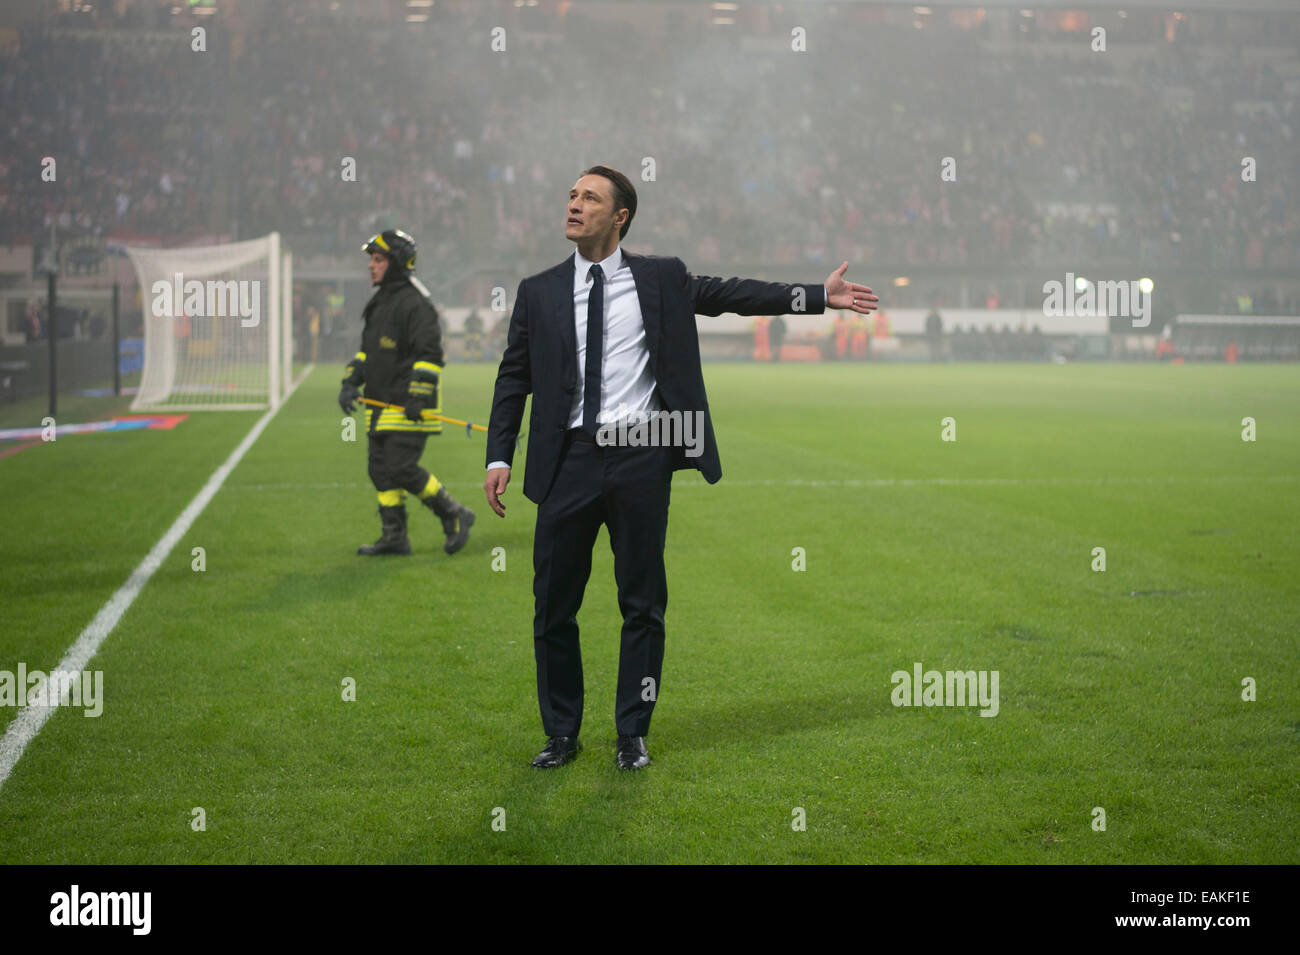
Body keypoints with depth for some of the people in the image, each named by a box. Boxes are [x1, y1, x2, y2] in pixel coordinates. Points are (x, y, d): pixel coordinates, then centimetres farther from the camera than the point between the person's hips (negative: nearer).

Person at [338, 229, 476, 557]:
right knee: (381, 470, 8)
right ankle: (394, 536, 15)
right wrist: (351, 382, 12)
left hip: (408, 408, -9)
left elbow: (430, 355, -17)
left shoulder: (415, 304, -13)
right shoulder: (378, 304, 17)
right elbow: (367, 350, 26)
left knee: (402, 469, -12)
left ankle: (454, 515, 4)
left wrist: (417, 398, -22)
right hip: (380, 406, 9)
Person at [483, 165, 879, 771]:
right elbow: (514, 377, 9)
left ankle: (632, 735, 20)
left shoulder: (662, 278, 6)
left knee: (642, 602, 6)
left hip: (640, 457, -1)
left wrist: (818, 296, 1)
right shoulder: (539, 292, 8)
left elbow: (730, 293, 8)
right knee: (553, 604, 5)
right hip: (569, 460, 1)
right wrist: (499, 456, 1)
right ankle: (561, 734, 20)